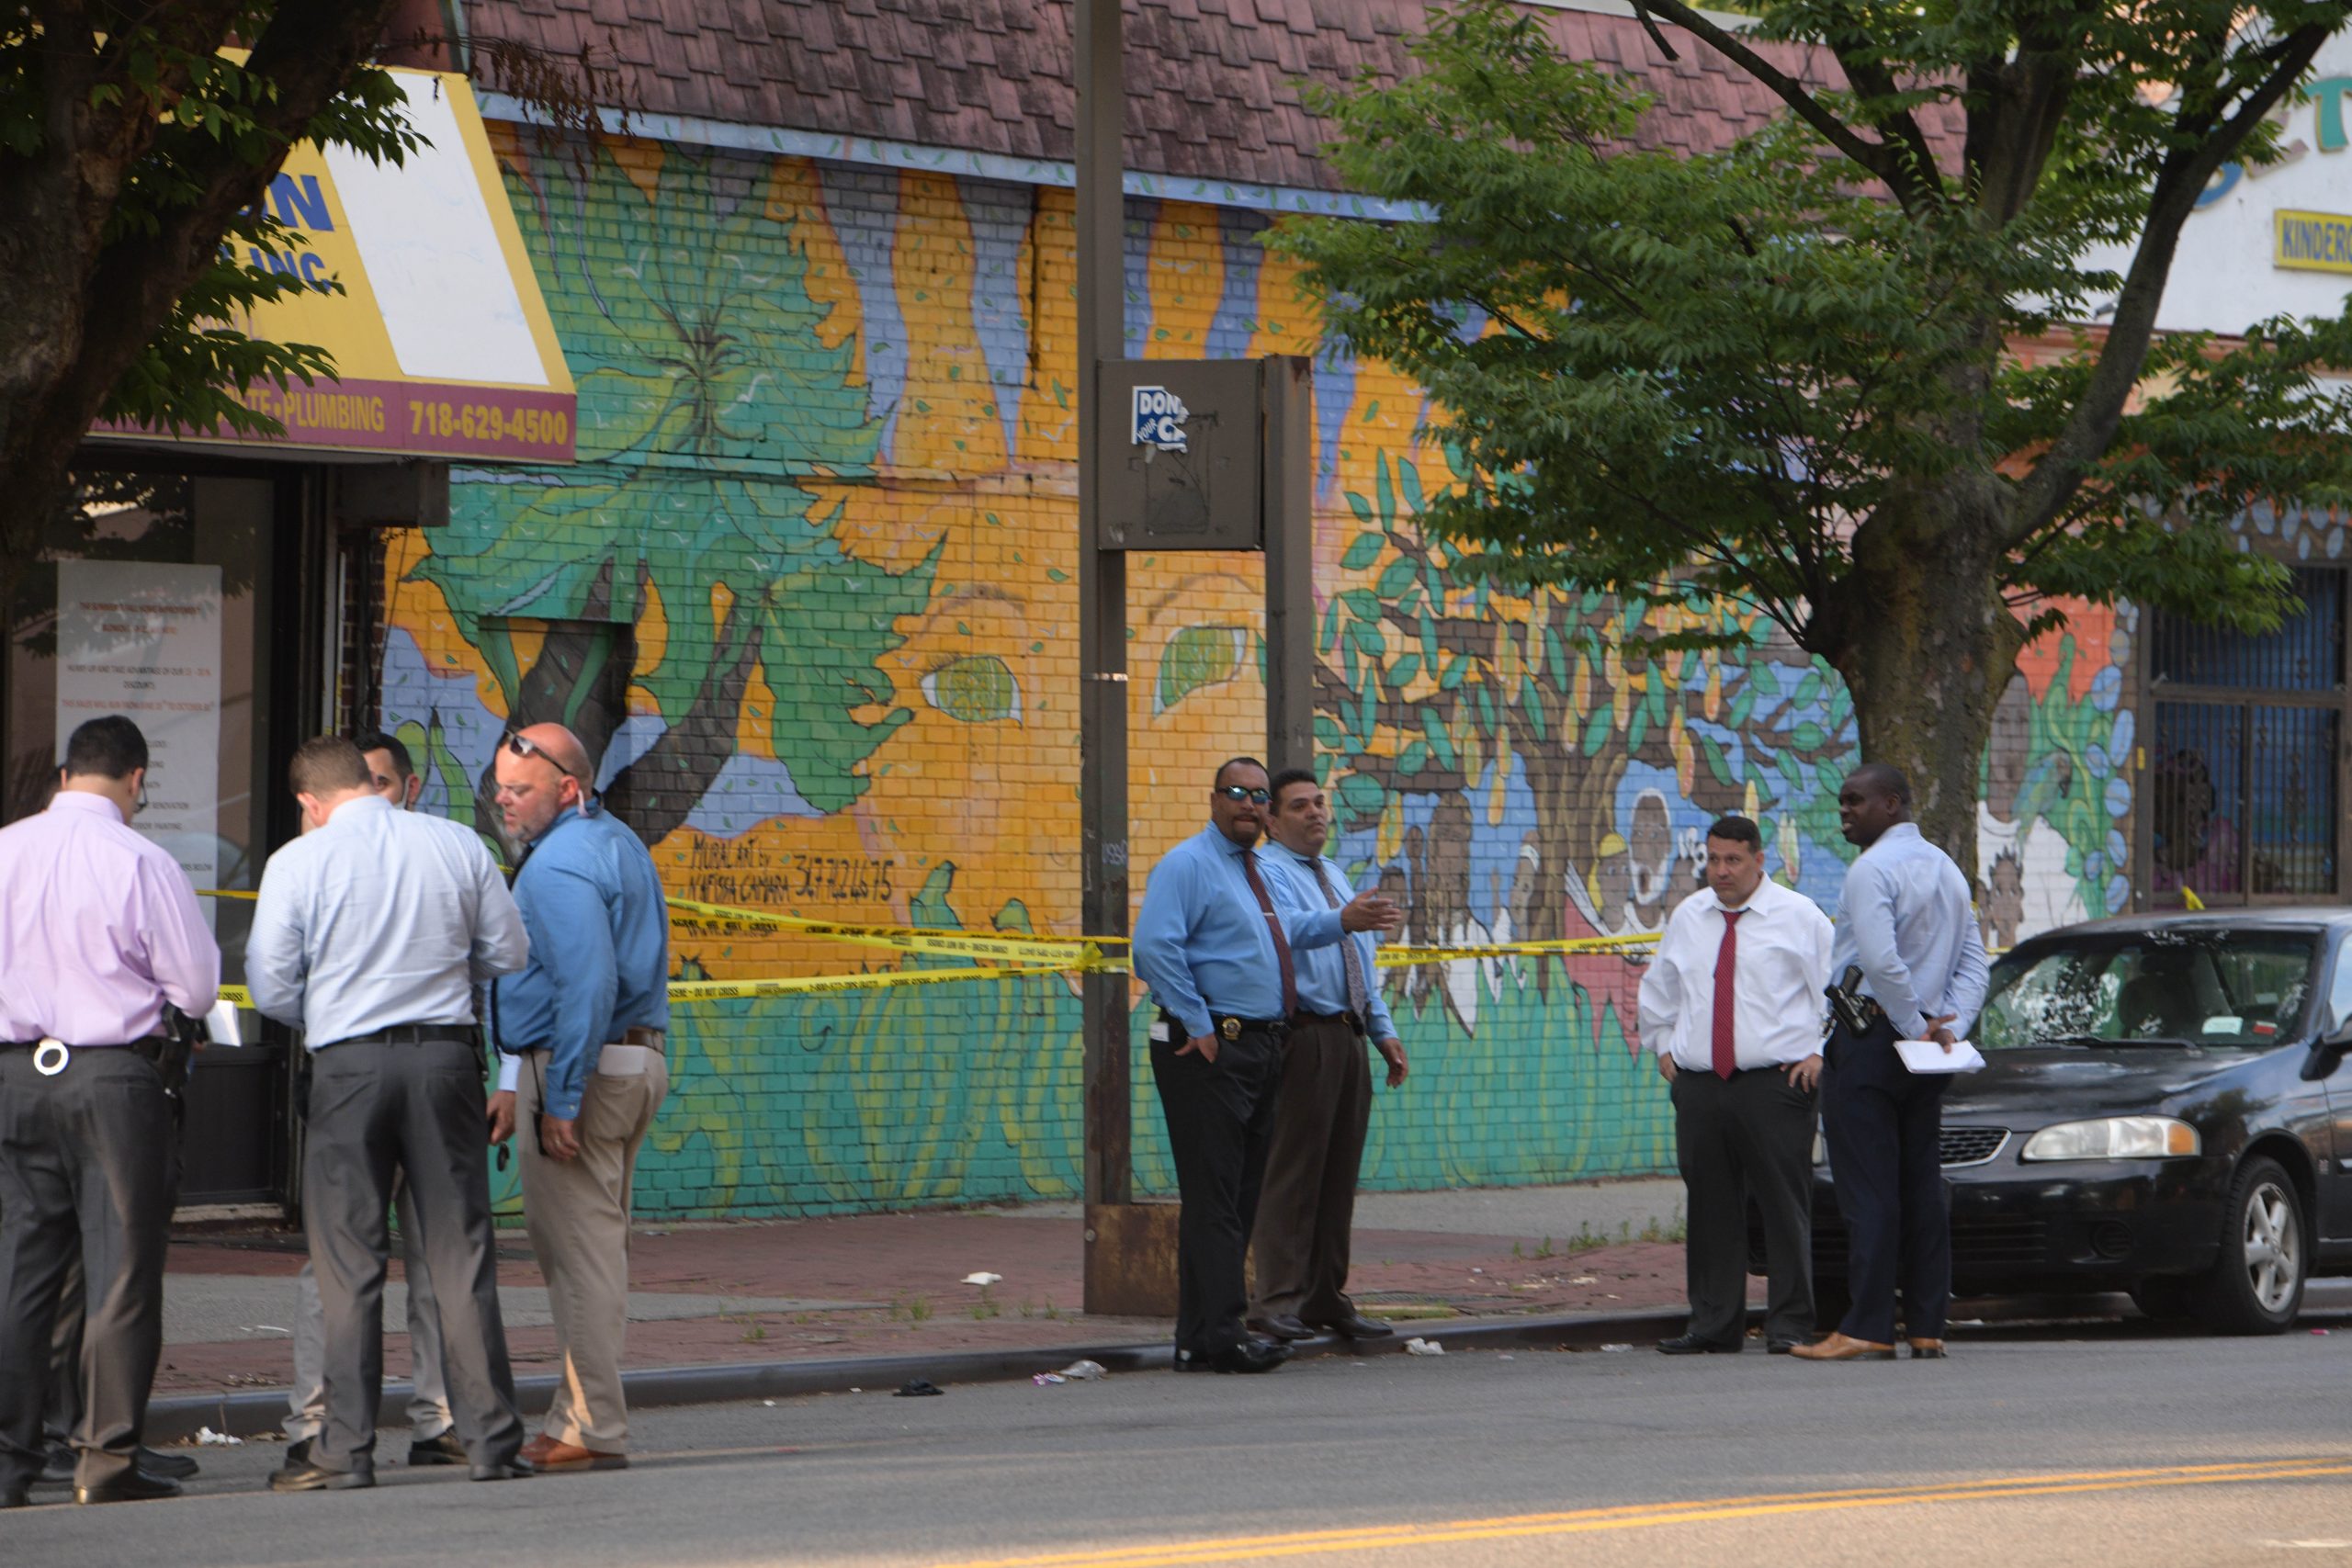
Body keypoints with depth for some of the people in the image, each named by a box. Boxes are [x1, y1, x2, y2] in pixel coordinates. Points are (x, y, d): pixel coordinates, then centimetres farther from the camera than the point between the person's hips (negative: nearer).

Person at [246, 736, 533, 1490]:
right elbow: (510, 953, 9)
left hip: (349, 1064, -2)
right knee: (462, 1254, 6)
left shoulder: (297, 863, -3)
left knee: (349, 1263, 2)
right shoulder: (459, 846, 4)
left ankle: (345, 1450, 1)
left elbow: (271, 988, -2)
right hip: (446, 1053, 2)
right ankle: (491, 1439, 6)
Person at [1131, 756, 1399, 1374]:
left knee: (1240, 1196, 9)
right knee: (1214, 1195, -11)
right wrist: (1199, 1027, -20)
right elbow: (1154, 948, -20)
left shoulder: (1255, 870, 19)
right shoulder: (1187, 865, -9)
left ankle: (1201, 1336, 13)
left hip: (1260, 1047, 10)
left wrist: (1342, 922, 28)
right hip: (1211, 1051, -10)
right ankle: (1220, 1334, -14)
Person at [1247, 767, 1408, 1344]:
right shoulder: (1267, 873, -6)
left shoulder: (1335, 876, 23)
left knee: (1339, 1174, 10)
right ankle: (1278, 1301, -11)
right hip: (1303, 1035, -9)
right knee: (1291, 1172, -10)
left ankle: (1326, 1298, 16)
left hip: (1347, 1037, 9)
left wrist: (1384, 1031, 20)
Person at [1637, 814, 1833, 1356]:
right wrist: (1663, 1047, 18)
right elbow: (1657, 990, 28)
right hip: (1698, 1084, 4)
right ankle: (1713, 1326, 10)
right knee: (1710, 1210, 5)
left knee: (1784, 1207, -5)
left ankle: (1790, 1326, -2)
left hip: (1774, 1084, -4)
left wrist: (1819, 1053, -4)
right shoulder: (1687, 919, 14)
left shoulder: (1798, 916, 1)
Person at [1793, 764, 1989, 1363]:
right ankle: (1927, 1327, 7)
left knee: (1868, 1192, -9)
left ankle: (1868, 1330, -11)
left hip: (1869, 1041, -8)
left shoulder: (1872, 869, -12)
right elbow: (1973, 964, 13)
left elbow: (1881, 962, -23)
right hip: (1924, 1061, 8)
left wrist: (1915, 1026, -13)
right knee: (1922, 1188, 8)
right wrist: (1949, 1028, 1)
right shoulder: (1947, 869, 17)